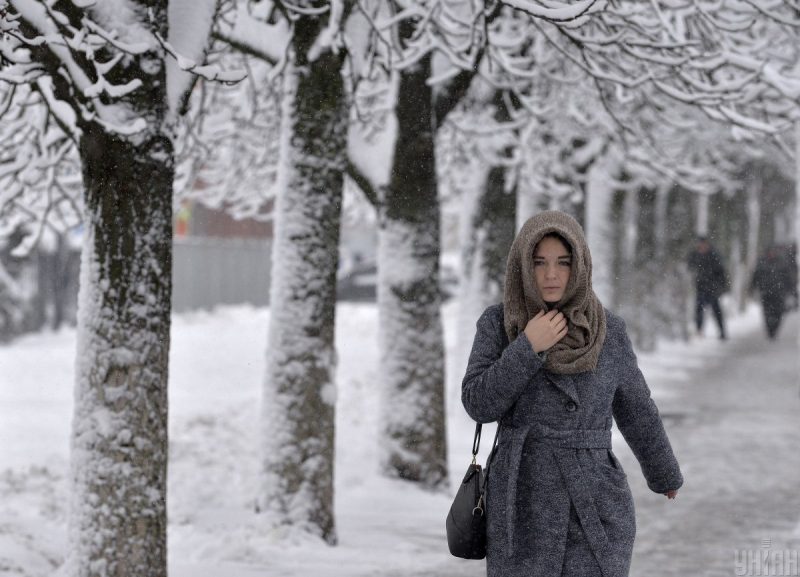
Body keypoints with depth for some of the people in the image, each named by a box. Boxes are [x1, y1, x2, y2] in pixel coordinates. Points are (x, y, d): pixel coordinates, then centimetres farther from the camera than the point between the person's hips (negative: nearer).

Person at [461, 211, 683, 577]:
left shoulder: (607, 331, 2)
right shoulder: (498, 323, 1)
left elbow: (635, 410, 16)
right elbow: (480, 404, -9)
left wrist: (665, 474, 28)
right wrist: (527, 347, -17)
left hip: (596, 513, 0)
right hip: (524, 512, 0)